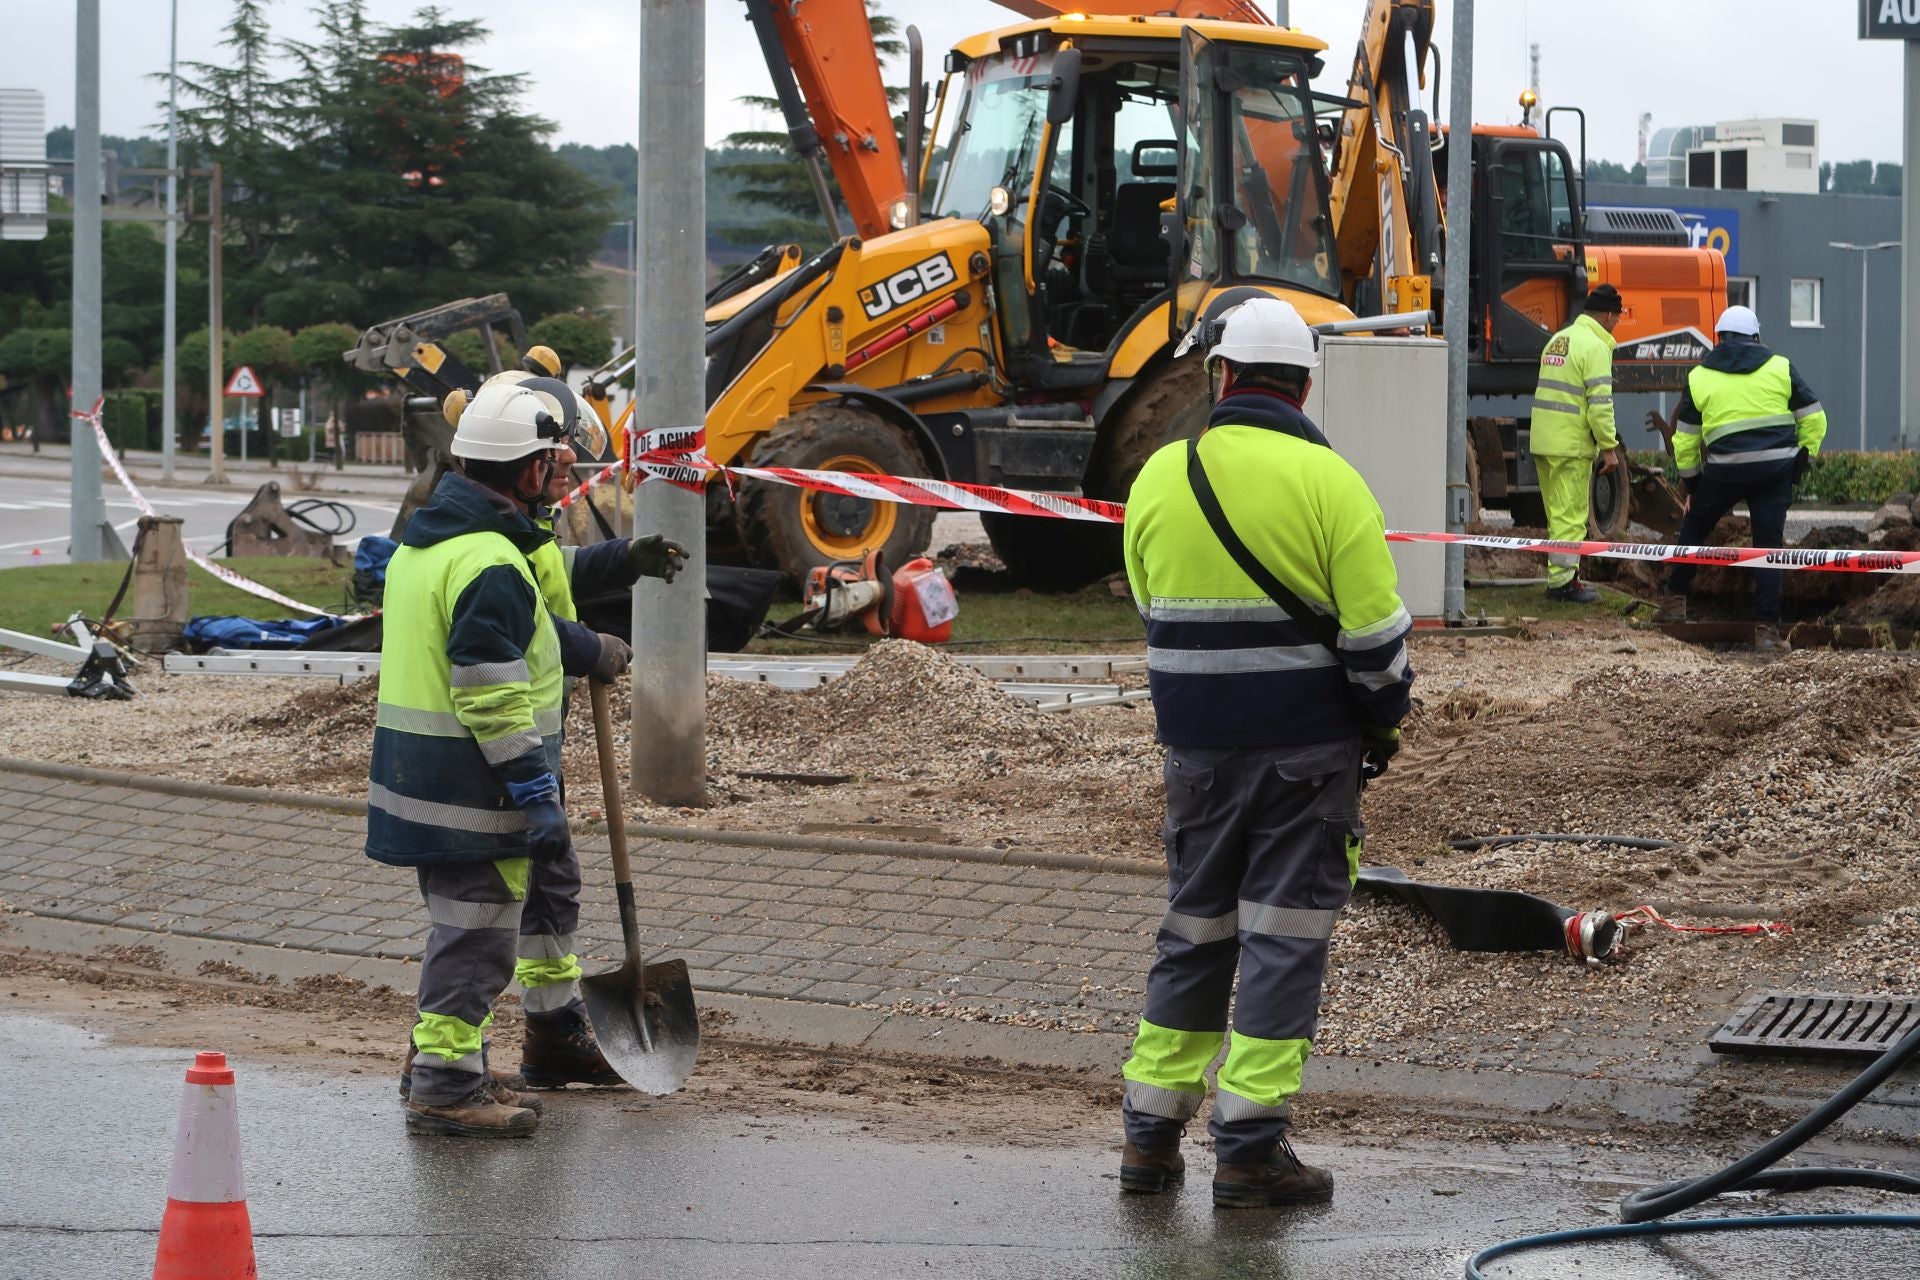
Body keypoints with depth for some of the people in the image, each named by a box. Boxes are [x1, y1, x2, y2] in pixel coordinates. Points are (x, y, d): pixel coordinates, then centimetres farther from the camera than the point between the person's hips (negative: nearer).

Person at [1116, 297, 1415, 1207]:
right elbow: (1374, 625, -10)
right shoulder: (1326, 481, -10)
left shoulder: (1158, 479, 2)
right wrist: (1384, 719, 6)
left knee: (1193, 929, 15)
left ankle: (1151, 1133, 16)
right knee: (1283, 938, 1)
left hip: (1197, 747, 4)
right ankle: (1249, 1147, -1)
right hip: (1307, 748, -4)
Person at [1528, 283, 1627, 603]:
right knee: (1571, 514, -5)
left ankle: (1562, 576, 20)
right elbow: (1600, 403, -18)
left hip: (1544, 442, 9)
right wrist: (1609, 447, -14)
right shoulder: (1595, 347, -12)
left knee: (1558, 513, 15)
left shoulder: (1559, 339, 17)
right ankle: (1562, 580, -5)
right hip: (1571, 445, -9)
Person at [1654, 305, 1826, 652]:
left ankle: (1674, 601, 29)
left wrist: (1690, 483, 21)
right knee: (1768, 546, 3)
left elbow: (1684, 440, 10)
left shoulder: (1699, 377, 8)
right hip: (1776, 467, 0)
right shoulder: (1780, 368, 7)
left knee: (1693, 530, 21)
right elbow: (1814, 418, 6)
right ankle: (1767, 629, -2)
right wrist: (1803, 460, 15)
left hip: (1724, 470, 0)